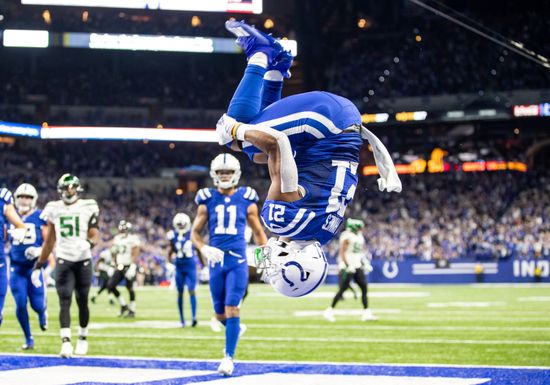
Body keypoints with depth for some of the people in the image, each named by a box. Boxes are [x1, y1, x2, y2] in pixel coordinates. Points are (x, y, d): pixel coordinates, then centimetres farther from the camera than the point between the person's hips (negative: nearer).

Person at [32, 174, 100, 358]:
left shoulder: (88, 208, 3)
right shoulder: (54, 209, 8)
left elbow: (94, 234, -1)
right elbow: (49, 241, 15)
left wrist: (89, 243, -25)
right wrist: (38, 265, 14)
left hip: (83, 261, 0)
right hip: (63, 260, 0)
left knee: (82, 301, 9)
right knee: (65, 302, -10)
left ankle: (83, 337, 29)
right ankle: (66, 342, -19)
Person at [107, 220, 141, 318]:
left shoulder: (133, 239, -9)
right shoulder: (116, 239, 12)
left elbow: (135, 255, -15)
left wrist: (132, 267, -23)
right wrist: (115, 265, 17)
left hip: (129, 267, -6)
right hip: (119, 267, 6)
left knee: (130, 288, -3)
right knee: (110, 286, -4)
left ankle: (132, 310, 10)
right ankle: (123, 305, 11)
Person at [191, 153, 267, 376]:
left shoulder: (246, 200, 3)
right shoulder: (207, 200, 5)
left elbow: (258, 232, 13)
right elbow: (195, 233, 8)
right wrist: (204, 249, -12)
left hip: (238, 261, -2)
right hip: (216, 261, 2)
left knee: (232, 308, -12)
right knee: (220, 313, 9)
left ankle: (229, 357, -4)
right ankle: (235, 328, 43)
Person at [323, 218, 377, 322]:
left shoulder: (360, 237, 14)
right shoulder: (347, 237, -13)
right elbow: (342, 253, -17)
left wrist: (365, 263, 12)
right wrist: (348, 266, -23)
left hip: (358, 267, 8)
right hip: (348, 267, -8)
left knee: (364, 288, 1)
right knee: (342, 289, -6)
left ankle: (366, 313, 3)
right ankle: (329, 311, 4)